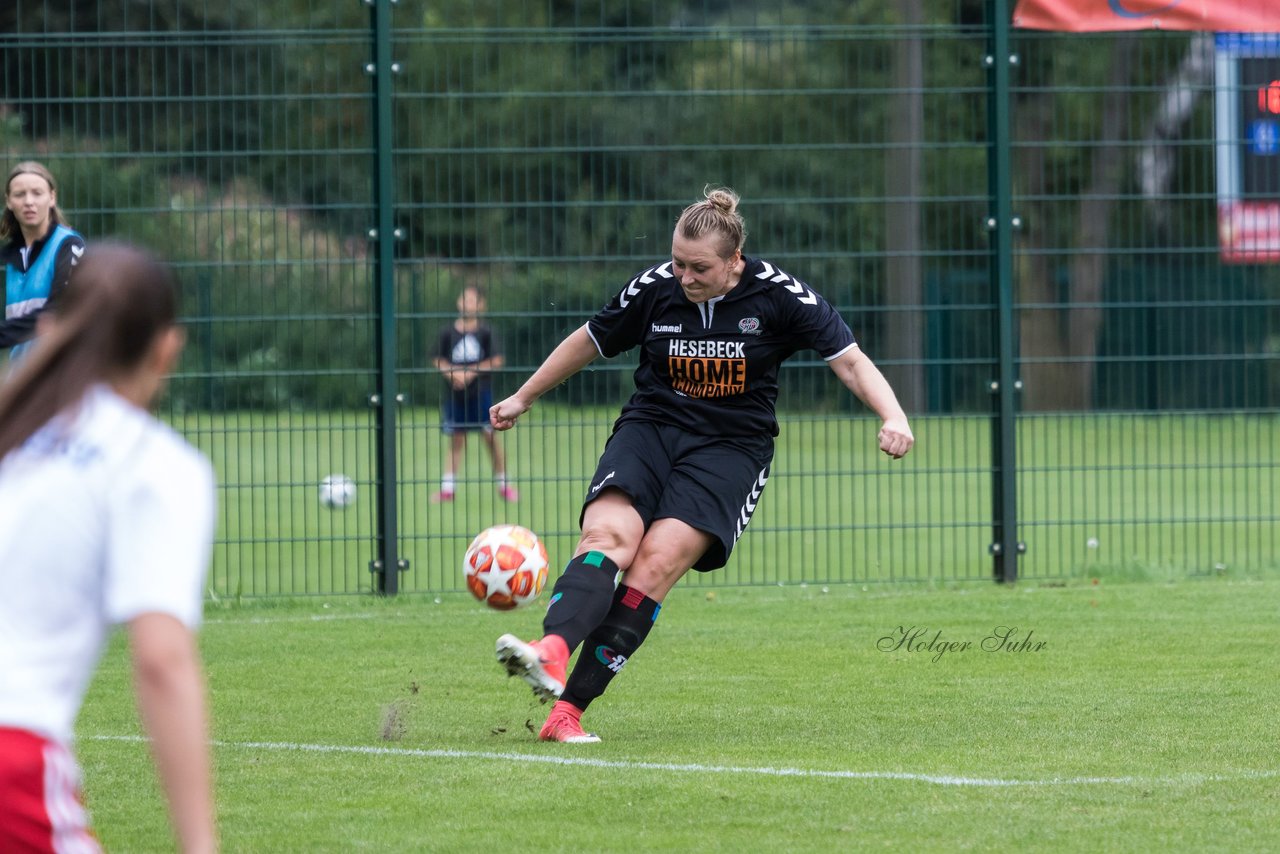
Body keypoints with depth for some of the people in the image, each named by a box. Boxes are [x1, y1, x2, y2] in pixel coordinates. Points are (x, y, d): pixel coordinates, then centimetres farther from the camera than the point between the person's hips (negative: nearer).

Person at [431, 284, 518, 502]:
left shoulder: (485, 332, -3)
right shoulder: (448, 332, 1)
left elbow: (497, 361, -3)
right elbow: (439, 361, 5)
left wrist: (471, 372, -12)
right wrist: (452, 373, -14)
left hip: (481, 392, -2)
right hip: (455, 393, 2)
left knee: (490, 435, 0)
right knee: (456, 439, 5)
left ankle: (503, 485, 9)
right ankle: (448, 487, 8)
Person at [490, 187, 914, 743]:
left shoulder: (777, 295, -9)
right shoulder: (653, 289, -3)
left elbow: (851, 362, -6)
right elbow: (589, 342, 14)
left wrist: (892, 417, -23)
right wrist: (523, 398, 24)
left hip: (731, 445, -2)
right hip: (650, 427, 2)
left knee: (657, 562, -23)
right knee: (608, 535, -28)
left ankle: (569, 708, -28)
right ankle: (552, 651, -52)